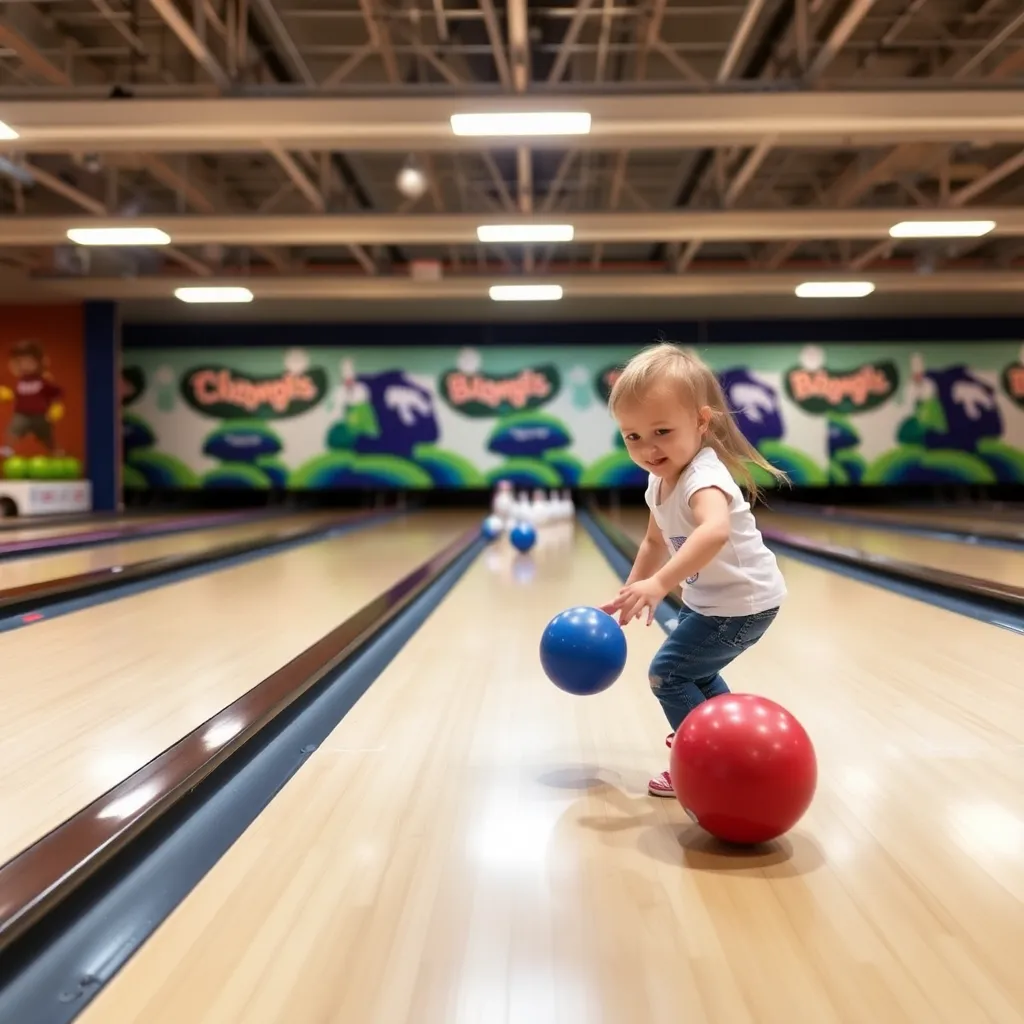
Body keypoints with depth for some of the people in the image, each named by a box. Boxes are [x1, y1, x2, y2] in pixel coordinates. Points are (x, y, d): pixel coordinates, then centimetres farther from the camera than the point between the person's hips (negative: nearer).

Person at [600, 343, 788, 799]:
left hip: (742, 603, -10)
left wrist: (660, 583, -64)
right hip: (709, 599, 10)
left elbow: (715, 531, -55)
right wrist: (628, 593, 3)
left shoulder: (702, 477, -34)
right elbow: (656, 542, 9)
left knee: (668, 673, -7)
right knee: (695, 668, 28)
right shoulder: (660, 480, -4)